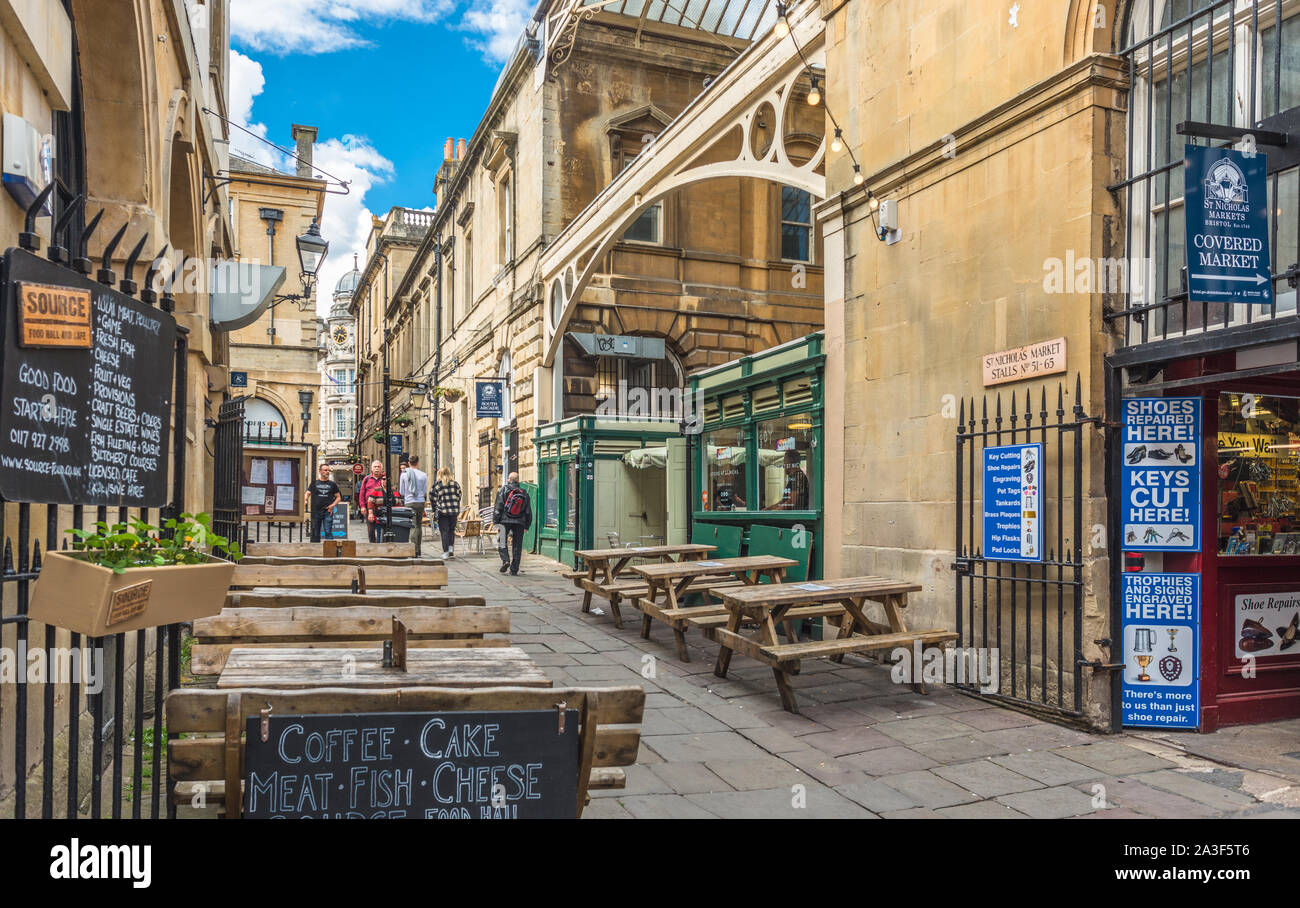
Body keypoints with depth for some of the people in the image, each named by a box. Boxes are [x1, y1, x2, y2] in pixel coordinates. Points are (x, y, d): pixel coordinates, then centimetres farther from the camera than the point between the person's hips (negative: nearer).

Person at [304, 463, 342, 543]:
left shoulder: (332, 484, 11)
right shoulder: (314, 483, 10)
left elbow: (338, 497, 14)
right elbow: (307, 494, 8)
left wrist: (333, 505, -3)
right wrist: (305, 501, -14)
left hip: (328, 512, -1)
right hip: (315, 511, 1)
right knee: (315, 533, 7)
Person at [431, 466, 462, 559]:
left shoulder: (437, 485, -3)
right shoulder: (456, 484, 5)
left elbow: (433, 499, -2)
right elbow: (458, 497, 8)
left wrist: (434, 510, 11)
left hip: (442, 511, -2)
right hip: (454, 511, 3)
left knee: (444, 531, 3)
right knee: (452, 530, 16)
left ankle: (446, 552, 2)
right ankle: (451, 548, 5)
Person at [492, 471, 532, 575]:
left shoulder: (504, 490, -2)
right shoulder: (524, 493, 8)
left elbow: (498, 507, -6)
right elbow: (528, 511, 11)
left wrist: (495, 521, -1)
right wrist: (527, 526, 18)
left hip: (505, 521, -2)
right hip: (519, 523, 2)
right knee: (517, 546, 6)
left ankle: (505, 560, -10)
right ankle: (514, 570, 6)